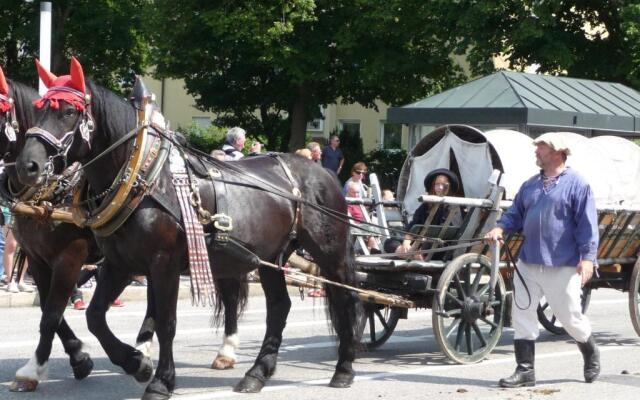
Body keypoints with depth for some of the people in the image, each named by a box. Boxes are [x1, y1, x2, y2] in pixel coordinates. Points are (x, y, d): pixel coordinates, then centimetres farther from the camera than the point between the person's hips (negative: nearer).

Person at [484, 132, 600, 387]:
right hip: (529, 263, 6)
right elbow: (516, 213, 17)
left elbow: (587, 223, -9)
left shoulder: (576, 184, -5)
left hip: (562, 266, -6)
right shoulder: (531, 185, 14)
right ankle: (525, 370, 6)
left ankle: (591, 356, 32)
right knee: (522, 314, 0)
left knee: (570, 316, 5)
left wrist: (588, 257, -17)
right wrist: (500, 228, -4)